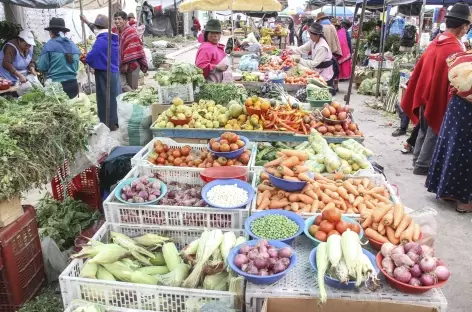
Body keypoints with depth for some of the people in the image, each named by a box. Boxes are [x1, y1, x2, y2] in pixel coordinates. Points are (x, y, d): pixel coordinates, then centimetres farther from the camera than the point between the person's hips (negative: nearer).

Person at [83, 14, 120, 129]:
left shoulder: (101, 40, -16)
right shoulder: (114, 37, 7)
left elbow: (90, 57, -20)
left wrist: (85, 58, 5)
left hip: (104, 74, -8)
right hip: (115, 72, 8)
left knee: (105, 99, 0)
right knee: (114, 97, 13)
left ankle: (108, 124, 6)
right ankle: (115, 122, 21)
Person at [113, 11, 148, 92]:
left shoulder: (131, 32, -9)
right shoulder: (114, 32, 11)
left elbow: (132, 50, -16)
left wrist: (126, 63, -18)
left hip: (132, 64, -5)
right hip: (120, 65, 5)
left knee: (132, 88, 2)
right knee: (122, 86, -10)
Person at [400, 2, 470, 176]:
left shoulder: (435, 43, 4)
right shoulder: (455, 49, -19)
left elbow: (420, 70, 10)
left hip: (425, 94, 8)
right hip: (439, 98, -7)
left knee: (425, 129, 19)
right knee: (434, 132, 5)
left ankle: (418, 159, 30)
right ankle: (422, 165, 12)